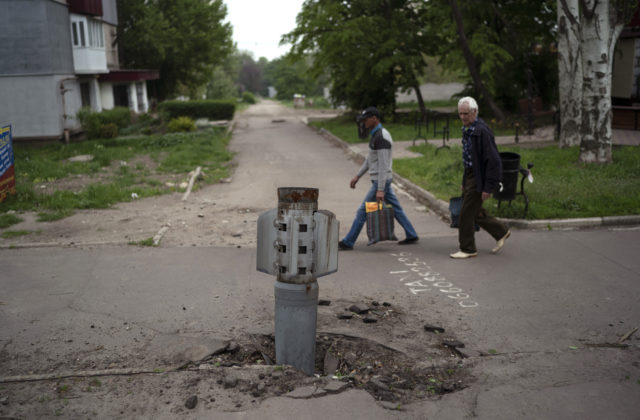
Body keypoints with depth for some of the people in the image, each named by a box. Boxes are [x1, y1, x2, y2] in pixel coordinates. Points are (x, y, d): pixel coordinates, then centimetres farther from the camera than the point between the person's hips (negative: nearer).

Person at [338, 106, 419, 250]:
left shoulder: (382, 137, -21)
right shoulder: (376, 134, 12)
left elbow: (384, 165, -25)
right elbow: (369, 159, 22)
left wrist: (380, 190, -27)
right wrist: (357, 176, 22)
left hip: (380, 181, -10)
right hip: (380, 180, 10)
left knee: (362, 211, -5)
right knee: (395, 208, 16)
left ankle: (348, 243, 2)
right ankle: (411, 235, 24)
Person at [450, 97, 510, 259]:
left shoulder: (482, 131, -20)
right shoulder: (467, 129, 10)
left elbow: (493, 160, -22)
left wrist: (488, 188, -21)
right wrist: (464, 182, 20)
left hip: (478, 178, -9)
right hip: (469, 176, 9)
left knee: (466, 213, -4)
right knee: (475, 213, 17)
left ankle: (468, 249, 9)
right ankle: (501, 232, 33)